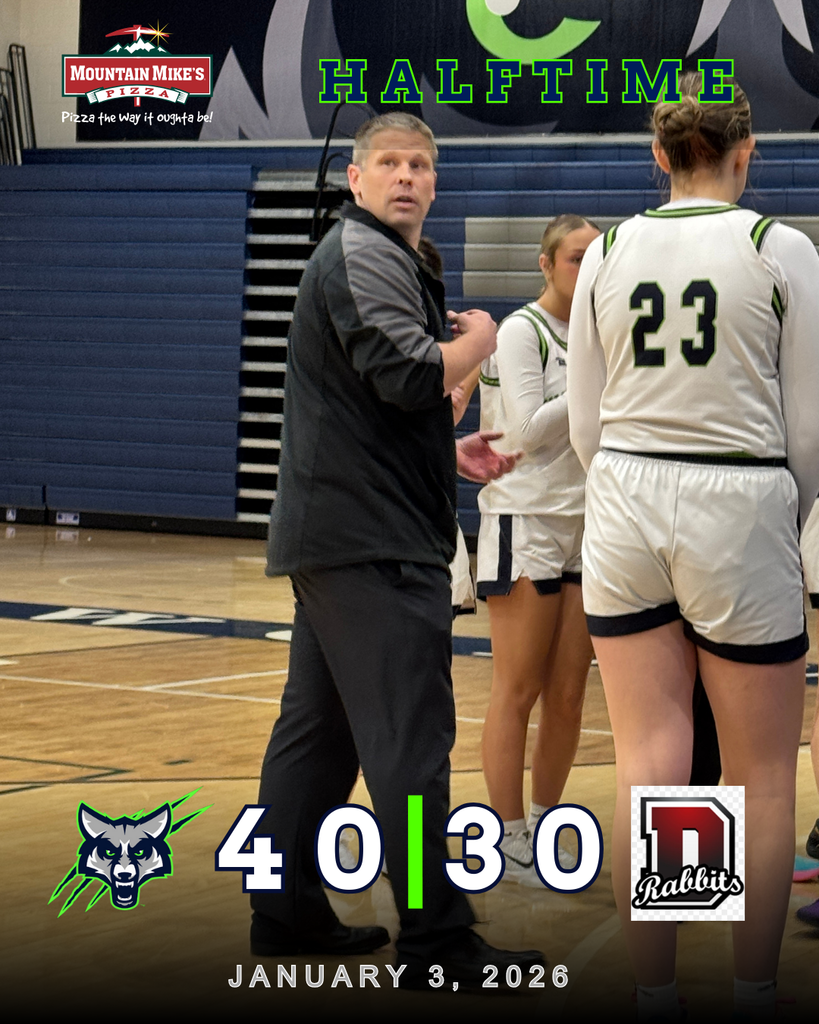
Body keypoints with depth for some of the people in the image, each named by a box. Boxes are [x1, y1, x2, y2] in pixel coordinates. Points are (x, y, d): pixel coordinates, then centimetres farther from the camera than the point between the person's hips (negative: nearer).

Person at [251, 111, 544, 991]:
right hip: (370, 543, -11)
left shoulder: (380, 257, 24)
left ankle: (286, 912, 19)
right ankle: (436, 942, -9)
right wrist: (476, 343, -5)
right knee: (411, 739, -10)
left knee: (318, 732, 13)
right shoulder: (365, 254, -10)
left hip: (331, 538, 11)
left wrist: (451, 454, 20)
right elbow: (409, 373, -23)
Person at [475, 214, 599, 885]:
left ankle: (543, 830, 16)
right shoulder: (522, 331, -7)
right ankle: (510, 840, 5)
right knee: (519, 691, -1)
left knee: (568, 695, 7)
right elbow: (528, 431, -15)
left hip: (585, 527, 7)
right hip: (526, 523, -7)